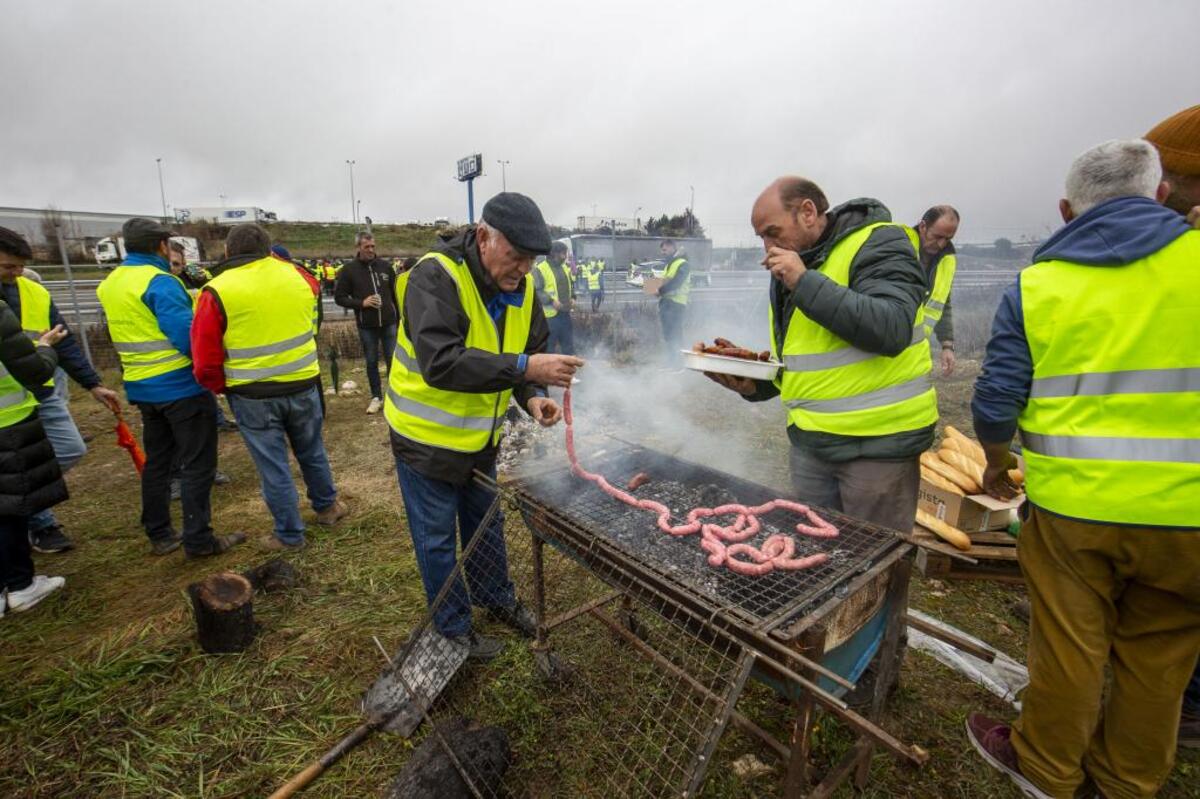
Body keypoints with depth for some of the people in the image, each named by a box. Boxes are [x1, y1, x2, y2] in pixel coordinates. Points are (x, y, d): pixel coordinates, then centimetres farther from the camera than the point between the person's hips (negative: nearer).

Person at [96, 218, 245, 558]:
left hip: (141, 387, 9)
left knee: (157, 460, 17)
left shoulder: (111, 283, 11)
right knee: (197, 464, 0)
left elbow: (134, 333, 15)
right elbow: (187, 335, -22)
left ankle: (160, 535, 27)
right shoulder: (160, 282, -17)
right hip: (181, 386, -9)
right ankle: (198, 540, 5)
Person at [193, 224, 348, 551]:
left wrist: (221, 388, 12)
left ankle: (290, 535, 22)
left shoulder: (217, 292, -10)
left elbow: (206, 362, -6)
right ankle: (327, 506, 39)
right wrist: (278, 258, 26)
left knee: (273, 466, 9)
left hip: (253, 396, -3)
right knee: (312, 451, 23)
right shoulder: (297, 276, -2)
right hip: (303, 385, 3)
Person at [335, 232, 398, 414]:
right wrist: (362, 303, -15)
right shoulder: (349, 269, -3)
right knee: (372, 362, 9)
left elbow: (396, 293, 9)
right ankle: (376, 397, 21)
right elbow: (339, 297, -1)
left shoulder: (385, 266, 3)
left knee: (392, 360, 6)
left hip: (389, 323, 1)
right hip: (366, 326, -1)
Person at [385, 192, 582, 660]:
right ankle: (453, 626, 33)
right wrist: (522, 368, -44)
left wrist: (533, 398, -19)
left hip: (480, 437, 7)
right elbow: (439, 363, -39)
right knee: (437, 537, 11)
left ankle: (497, 598, 46)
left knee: (486, 524, 23)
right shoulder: (435, 276, -26)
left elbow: (532, 351, 2)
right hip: (427, 438, -6)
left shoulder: (521, 288, -5)